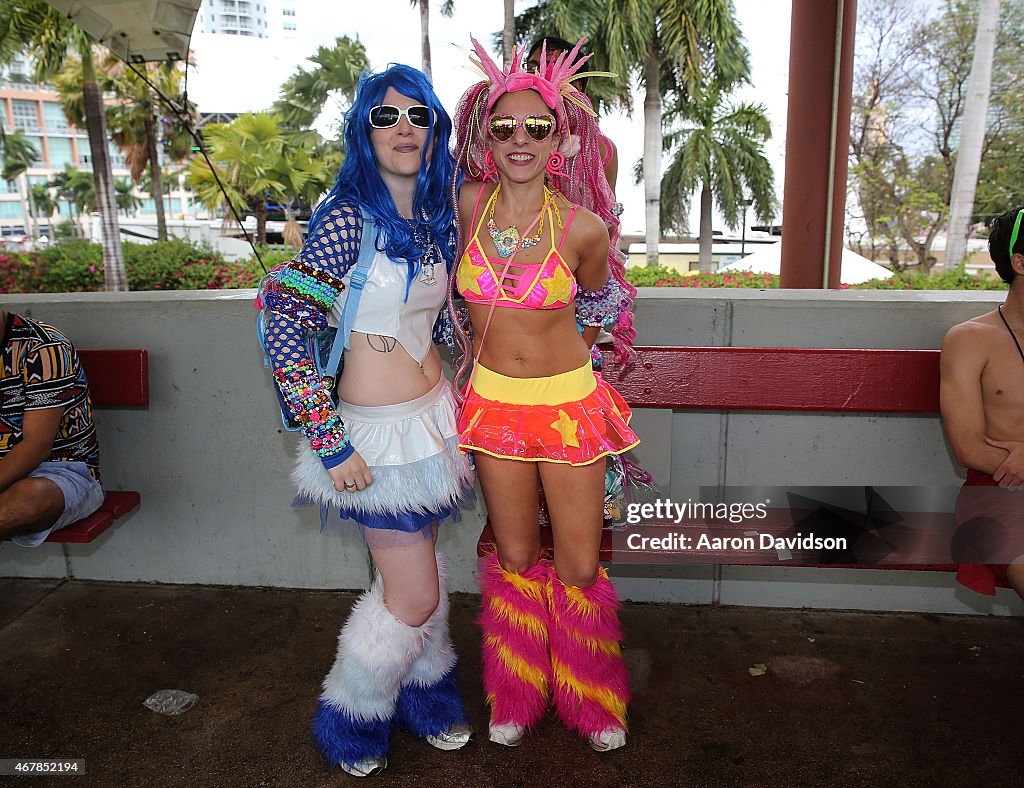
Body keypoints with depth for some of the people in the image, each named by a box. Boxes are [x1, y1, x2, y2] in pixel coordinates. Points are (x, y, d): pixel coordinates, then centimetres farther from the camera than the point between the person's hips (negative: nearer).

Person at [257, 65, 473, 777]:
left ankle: (426, 696, 44)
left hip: (433, 414, 7)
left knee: (423, 567, 20)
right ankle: (351, 720, 31)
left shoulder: (434, 219, 6)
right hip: (380, 430, -7)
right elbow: (285, 325, -21)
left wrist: (452, 410, 16)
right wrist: (329, 443, -21)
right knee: (415, 596, 4)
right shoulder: (349, 218, -17)